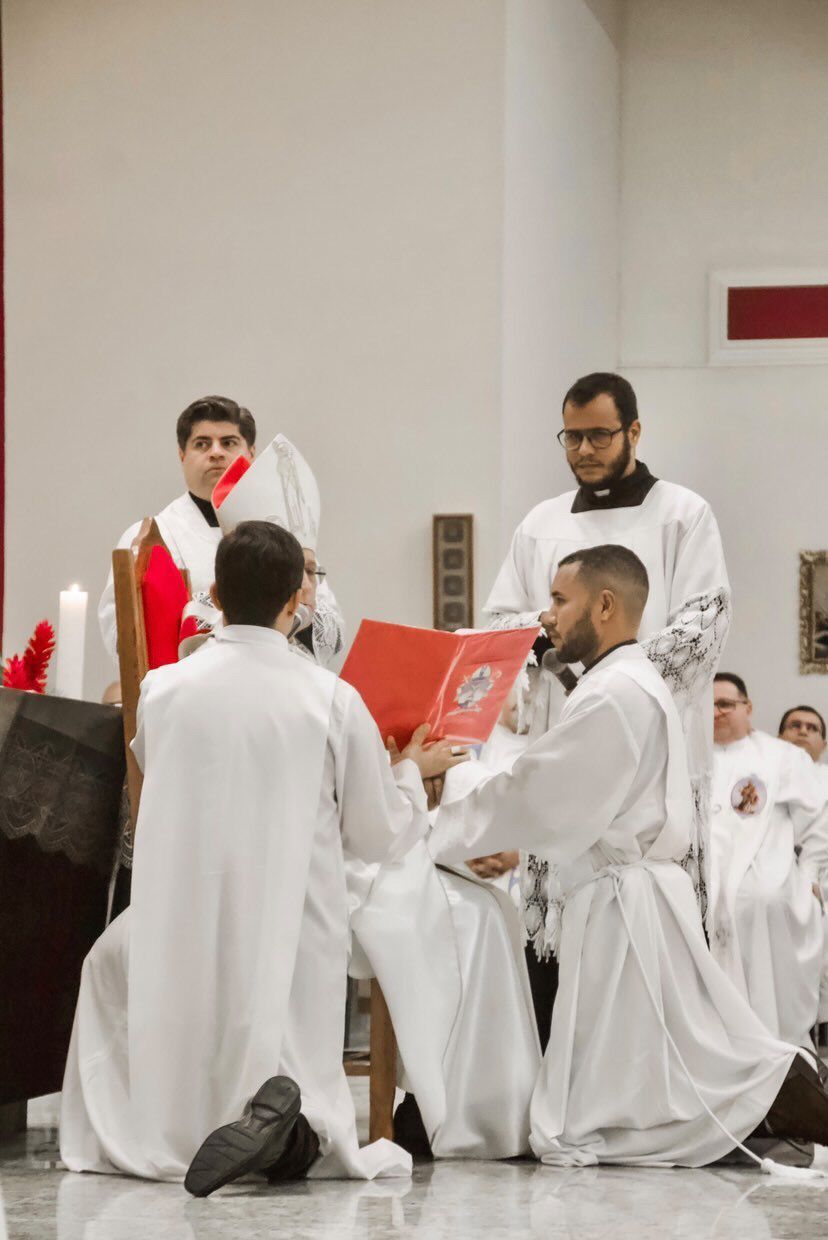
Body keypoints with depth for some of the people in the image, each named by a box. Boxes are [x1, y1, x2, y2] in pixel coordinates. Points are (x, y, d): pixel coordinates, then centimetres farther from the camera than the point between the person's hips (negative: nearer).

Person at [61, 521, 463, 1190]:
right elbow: (379, 836, 1)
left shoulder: (163, 689, -3)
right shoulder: (333, 702, -9)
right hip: (291, 950, -1)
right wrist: (412, 772, 21)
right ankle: (283, 1114, -22)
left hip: (181, 946, 1)